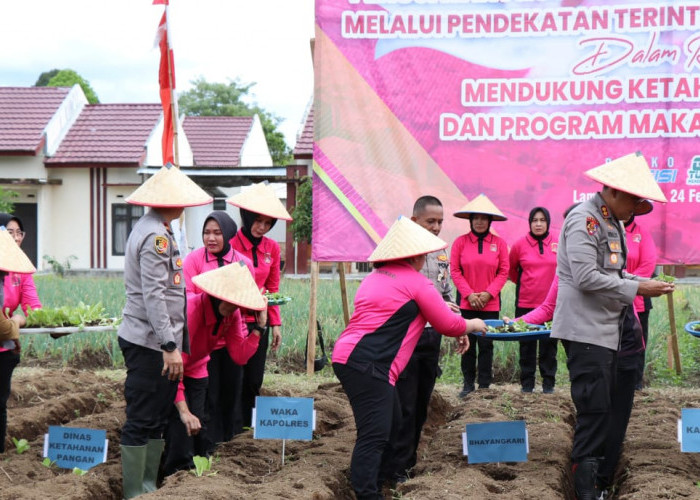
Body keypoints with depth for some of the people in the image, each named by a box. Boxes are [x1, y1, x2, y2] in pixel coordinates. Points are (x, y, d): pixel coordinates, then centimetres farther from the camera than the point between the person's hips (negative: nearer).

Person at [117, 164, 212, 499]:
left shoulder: (149, 229, 16)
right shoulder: (156, 237, -16)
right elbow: (154, 296, -22)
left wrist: (174, 342, 21)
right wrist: (170, 346, -23)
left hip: (149, 341, 10)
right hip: (150, 342, -10)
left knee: (156, 419, 15)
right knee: (141, 421, -5)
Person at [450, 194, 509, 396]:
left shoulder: (499, 243, 2)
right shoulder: (460, 242, 1)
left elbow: (503, 272, 3)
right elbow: (454, 271, 0)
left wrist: (488, 293, -8)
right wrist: (469, 294, -9)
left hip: (490, 304, 0)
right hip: (467, 303, 0)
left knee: (486, 344, 1)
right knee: (468, 344, 4)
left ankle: (485, 385, 9)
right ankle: (468, 383, 14)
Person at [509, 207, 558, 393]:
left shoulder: (558, 244, -2)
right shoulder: (520, 245, -2)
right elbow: (511, 270, 14)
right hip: (526, 303, 0)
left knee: (549, 344, 5)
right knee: (527, 345, 6)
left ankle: (548, 383, 12)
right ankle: (527, 383, 14)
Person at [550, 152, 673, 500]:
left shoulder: (613, 223, 16)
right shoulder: (584, 220, -16)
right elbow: (586, 277, -23)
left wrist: (643, 283, 4)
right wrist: (636, 289, -19)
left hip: (606, 328, 10)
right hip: (585, 330, -10)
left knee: (602, 407, 12)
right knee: (594, 407, -11)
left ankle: (596, 470, 20)